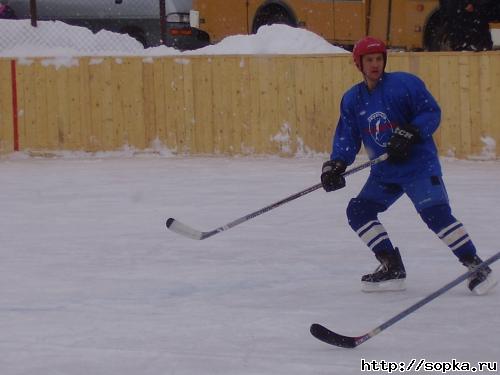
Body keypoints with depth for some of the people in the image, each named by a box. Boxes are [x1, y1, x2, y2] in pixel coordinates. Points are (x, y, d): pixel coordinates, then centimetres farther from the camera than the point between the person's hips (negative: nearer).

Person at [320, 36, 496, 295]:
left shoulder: (404, 83, -10)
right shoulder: (352, 99, 7)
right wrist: (335, 164, -11)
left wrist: (409, 134, -27)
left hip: (419, 164, -7)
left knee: (436, 214, -20)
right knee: (358, 211, 1)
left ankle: (476, 266, -13)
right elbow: (347, 137, 6)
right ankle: (392, 268, 6)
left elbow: (431, 113, -12)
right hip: (384, 172, 7)